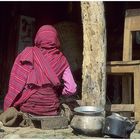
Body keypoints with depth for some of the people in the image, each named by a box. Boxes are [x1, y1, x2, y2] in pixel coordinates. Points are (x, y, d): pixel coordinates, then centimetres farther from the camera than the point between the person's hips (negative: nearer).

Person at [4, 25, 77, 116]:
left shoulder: (28, 54, -4)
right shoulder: (61, 60, -1)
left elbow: (16, 85, -7)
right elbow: (71, 89, -5)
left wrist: (9, 108, 3)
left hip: (27, 109, -1)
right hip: (51, 110, 1)